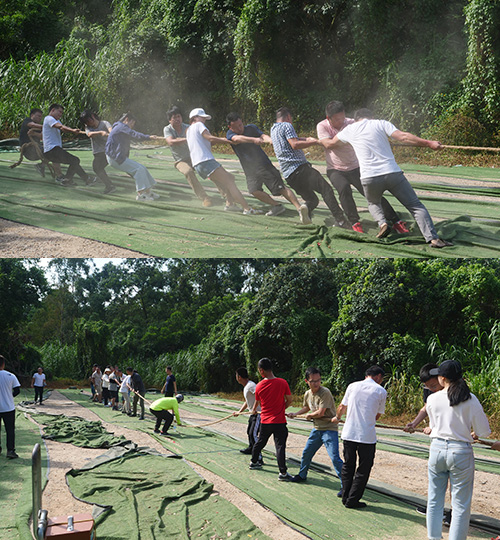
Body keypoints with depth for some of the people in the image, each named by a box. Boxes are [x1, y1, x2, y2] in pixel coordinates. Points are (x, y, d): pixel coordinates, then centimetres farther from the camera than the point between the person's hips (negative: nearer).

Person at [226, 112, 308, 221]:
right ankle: (277, 206, -5)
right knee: (254, 190, -18)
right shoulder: (230, 134, 3)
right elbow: (237, 139, -22)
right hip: (250, 170, 2)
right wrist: (254, 140, -40)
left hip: (264, 164, -2)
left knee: (280, 187, -13)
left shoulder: (251, 128, 4)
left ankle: (299, 207, -21)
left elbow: (262, 135, -14)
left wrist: (271, 140, -39)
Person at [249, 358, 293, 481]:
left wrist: (254, 410, 35)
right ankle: (283, 473, -7)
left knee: (260, 442, 22)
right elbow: (289, 401, -3)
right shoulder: (282, 383, -12)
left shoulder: (259, 386, -4)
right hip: (279, 421, -3)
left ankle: (254, 462, 40)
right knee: (280, 445, -3)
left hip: (265, 421, 3)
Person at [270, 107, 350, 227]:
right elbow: (295, 145, -15)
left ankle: (305, 209, -16)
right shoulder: (286, 126, 0)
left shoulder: (273, 129, 25)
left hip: (288, 175, 9)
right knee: (326, 189, -13)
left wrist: (306, 139, 32)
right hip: (299, 168, -9)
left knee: (312, 199, 16)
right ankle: (340, 220, -25)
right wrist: (315, 142, -9)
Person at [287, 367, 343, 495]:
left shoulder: (325, 392, -21)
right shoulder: (307, 394, 4)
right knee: (306, 453, 19)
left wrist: (309, 415, -6)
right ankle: (302, 475, 42)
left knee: (334, 457, -16)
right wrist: (295, 414, 18)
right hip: (317, 429, 8)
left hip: (329, 429, -8)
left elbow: (320, 413, -24)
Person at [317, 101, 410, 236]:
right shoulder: (322, 126, -8)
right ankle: (355, 222, -17)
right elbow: (328, 144, -23)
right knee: (344, 188, -31)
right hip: (335, 170, -1)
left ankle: (396, 221, -1)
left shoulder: (351, 123, -5)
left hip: (354, 168, 1)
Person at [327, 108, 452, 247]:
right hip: (392, 173, -1)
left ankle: (382, 223, 2)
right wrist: (428, 143, -4)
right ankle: (433, 239, -11)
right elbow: (403, 137, -5)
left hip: (369, 177, 1)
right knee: (416, 206, 4)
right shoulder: (381, 124, 10)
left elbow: (331, 144, 31)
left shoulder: (350, 129, 15)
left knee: (373, 203, 32)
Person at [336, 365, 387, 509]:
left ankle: (346, 497, 22)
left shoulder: (353, 386, 7)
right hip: (367, 436, -3)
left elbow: (341, 408, 14)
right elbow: (377, 416, 8)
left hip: (348, 433, 3)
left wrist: (338, 418, 34)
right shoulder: (381, 391, 0)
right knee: (363, 470, 9)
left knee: (348, 466, 17)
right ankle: (352, 500, 11)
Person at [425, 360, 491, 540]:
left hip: (437, 449, 2)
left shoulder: (432, 399, -2)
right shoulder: (470, 400, -7)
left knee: (434, 500, 15)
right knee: (461, 505, 6)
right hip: (461, 452, -2)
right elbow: (484, 431, -3)